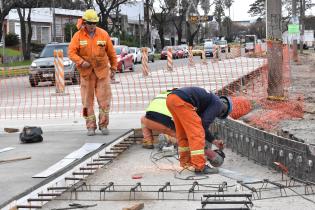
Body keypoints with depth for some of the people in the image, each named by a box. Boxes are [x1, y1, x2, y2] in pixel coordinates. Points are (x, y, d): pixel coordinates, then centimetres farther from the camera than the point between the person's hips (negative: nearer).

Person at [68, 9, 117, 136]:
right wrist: (81, 62, -22)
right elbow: (71, 52, -8)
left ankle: (103, 124, 12)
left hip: (102, 71, 0)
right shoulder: (78, 35, -4)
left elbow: (111, 53, 6)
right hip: (86, 72, 0)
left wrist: (113, 69, 8)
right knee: (87, 100, 3)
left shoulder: (103, 34, -2)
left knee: (104, 99, 0)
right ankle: (90, 126, 10)